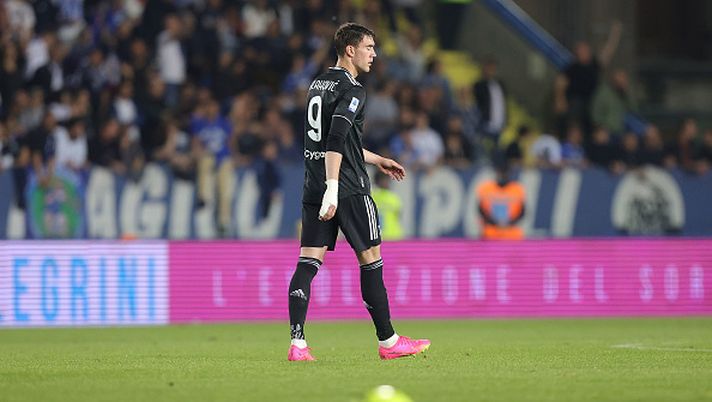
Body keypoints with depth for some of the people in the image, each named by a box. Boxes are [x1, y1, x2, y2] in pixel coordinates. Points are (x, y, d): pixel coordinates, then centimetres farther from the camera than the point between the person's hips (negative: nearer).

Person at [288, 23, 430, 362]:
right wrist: (332, 188, -29)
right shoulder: (351, 90, -11)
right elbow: (336, 141, -23)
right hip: (348, 188, -8)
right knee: (370, 258, 3)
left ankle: (297, 344, -10)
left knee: (308, 261, 0)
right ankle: (388, 342, 10)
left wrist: (377, 160, 37)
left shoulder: (318, 85, 17)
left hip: (313, 189, 8)